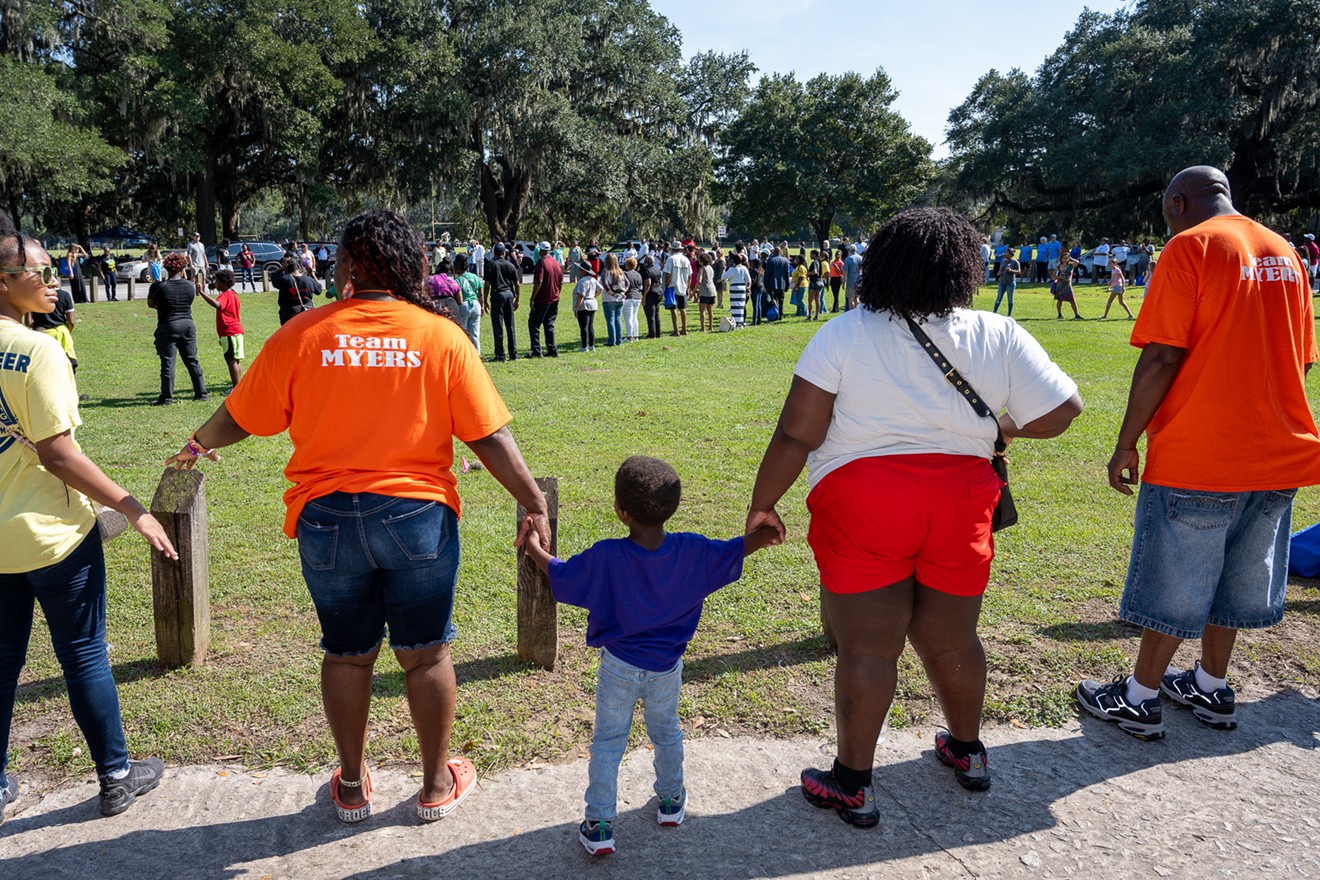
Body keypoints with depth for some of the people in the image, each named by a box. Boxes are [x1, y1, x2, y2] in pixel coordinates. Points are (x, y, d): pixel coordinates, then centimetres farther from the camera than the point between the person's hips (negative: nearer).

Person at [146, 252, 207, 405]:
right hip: (188, 325, 3)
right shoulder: (190, 285, -1)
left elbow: (150, 304, 5)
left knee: (167, 363, 1)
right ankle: (201, 392, 15)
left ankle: (166, 397, 4)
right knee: (192, 360, 12)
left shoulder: (157, 287, -9)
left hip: (167, 327, -3)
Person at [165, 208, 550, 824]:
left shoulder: (302, 335, -5)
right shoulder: (441, 337, -5)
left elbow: (241, 417, 5)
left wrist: (200, 445, 26)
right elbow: (491, 437, -8)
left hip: (327, 518, 1)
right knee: (426, 654, 14)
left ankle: (352, 786, 35)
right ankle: (437, 784, 30)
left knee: (347, 654, 17)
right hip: (418, 515, -1)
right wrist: (535, 505, -2)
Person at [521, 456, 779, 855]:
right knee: (666, 734, 25)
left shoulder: (605, 557, -22)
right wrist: (764, 533, 19)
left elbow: (560, 574, -9)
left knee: (607, 743, 11)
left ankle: (599, 826, 14)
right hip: (667, 668, 3)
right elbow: (734, 551, -1)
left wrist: (532, 544, 8)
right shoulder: (691, 551, -16)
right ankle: (671, 801, 42)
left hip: (618, 667, -2)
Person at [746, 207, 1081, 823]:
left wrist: (762, 506, 2)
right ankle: (967, 751, 41)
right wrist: (1006, 426, 21)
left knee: (867, 647, 6)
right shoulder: (998, 338, 0)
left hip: (860, 502, -3)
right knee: (951, 640, 20)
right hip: (959, 506, 3)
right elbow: (1060, 412, 1)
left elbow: (795, 436, -9)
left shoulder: (842, 335, -6)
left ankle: (852, 786, 18)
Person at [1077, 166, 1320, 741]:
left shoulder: (1191, 246, -11)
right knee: (1231, 578, 19)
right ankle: (1211, 688, 32)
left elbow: (1163, 356, -18)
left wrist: (1126, 443, -12)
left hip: (1198, 456, -7)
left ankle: (1140, 700, 16)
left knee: (1174, 584, 4)